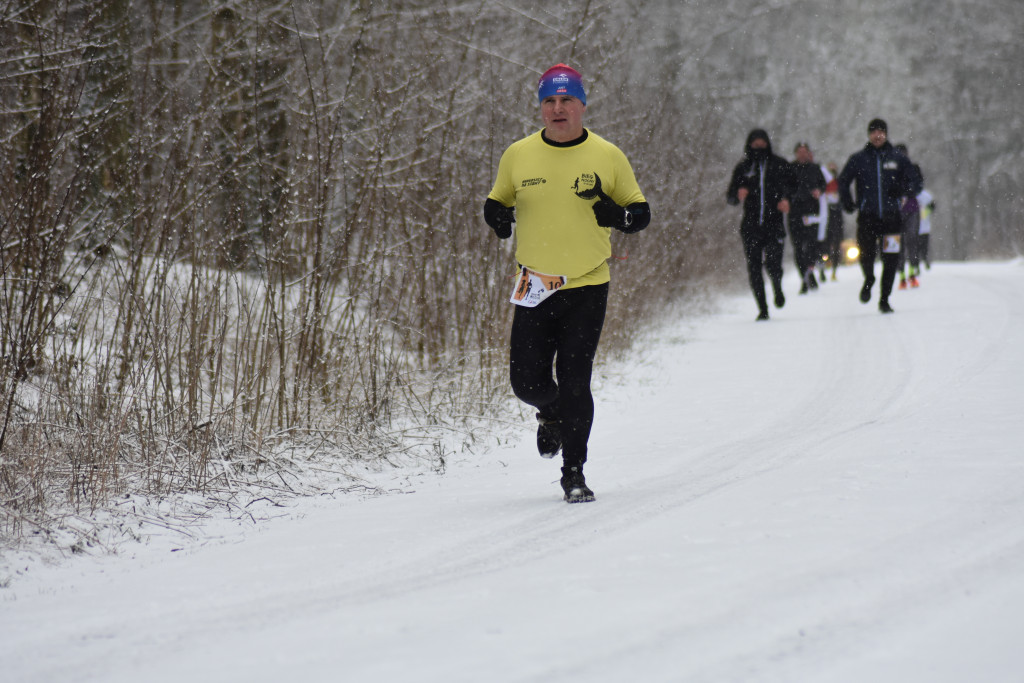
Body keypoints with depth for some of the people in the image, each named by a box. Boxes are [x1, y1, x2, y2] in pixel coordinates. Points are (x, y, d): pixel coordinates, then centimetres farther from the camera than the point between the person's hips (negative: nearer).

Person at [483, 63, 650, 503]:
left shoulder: (607, 156, -1)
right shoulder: (518, 155, 2)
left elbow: (641, 214, 6)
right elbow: (496, 201, 16)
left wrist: (611, 212, -16)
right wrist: (499, 218, -8)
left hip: (587, 287, -2)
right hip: (535, 287, 2)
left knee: (574, 384, -7)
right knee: (527, 382, 2)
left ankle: (574, 472, 7)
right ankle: (554, 415, 38)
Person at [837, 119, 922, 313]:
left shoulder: (898, 159, 9)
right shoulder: (858, 159, 7)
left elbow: (915, 184, 11)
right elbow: (843, 182, 16)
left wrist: (903, 189, -11)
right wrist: (847, 202, 0)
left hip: (891, 217, 1)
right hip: (867, 217, 0)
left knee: (890, 260, -3)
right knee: (866, 255, -8)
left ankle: (884, 299, 10)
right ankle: (869, 280, 26)